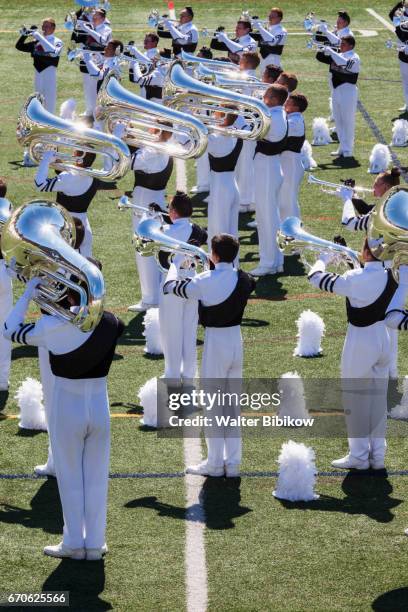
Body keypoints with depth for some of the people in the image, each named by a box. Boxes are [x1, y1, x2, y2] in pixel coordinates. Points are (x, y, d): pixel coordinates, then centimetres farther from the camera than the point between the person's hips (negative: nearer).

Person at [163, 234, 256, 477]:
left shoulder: (206, 281, -17)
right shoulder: (244, 279, -3)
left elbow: (170, 286, -6)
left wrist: (174, 266, 14)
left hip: (215, 342, -5)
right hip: (236, 340, 5)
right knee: (233, 403, 12)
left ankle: (215, 463, 8)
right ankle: (233, 462, 15)